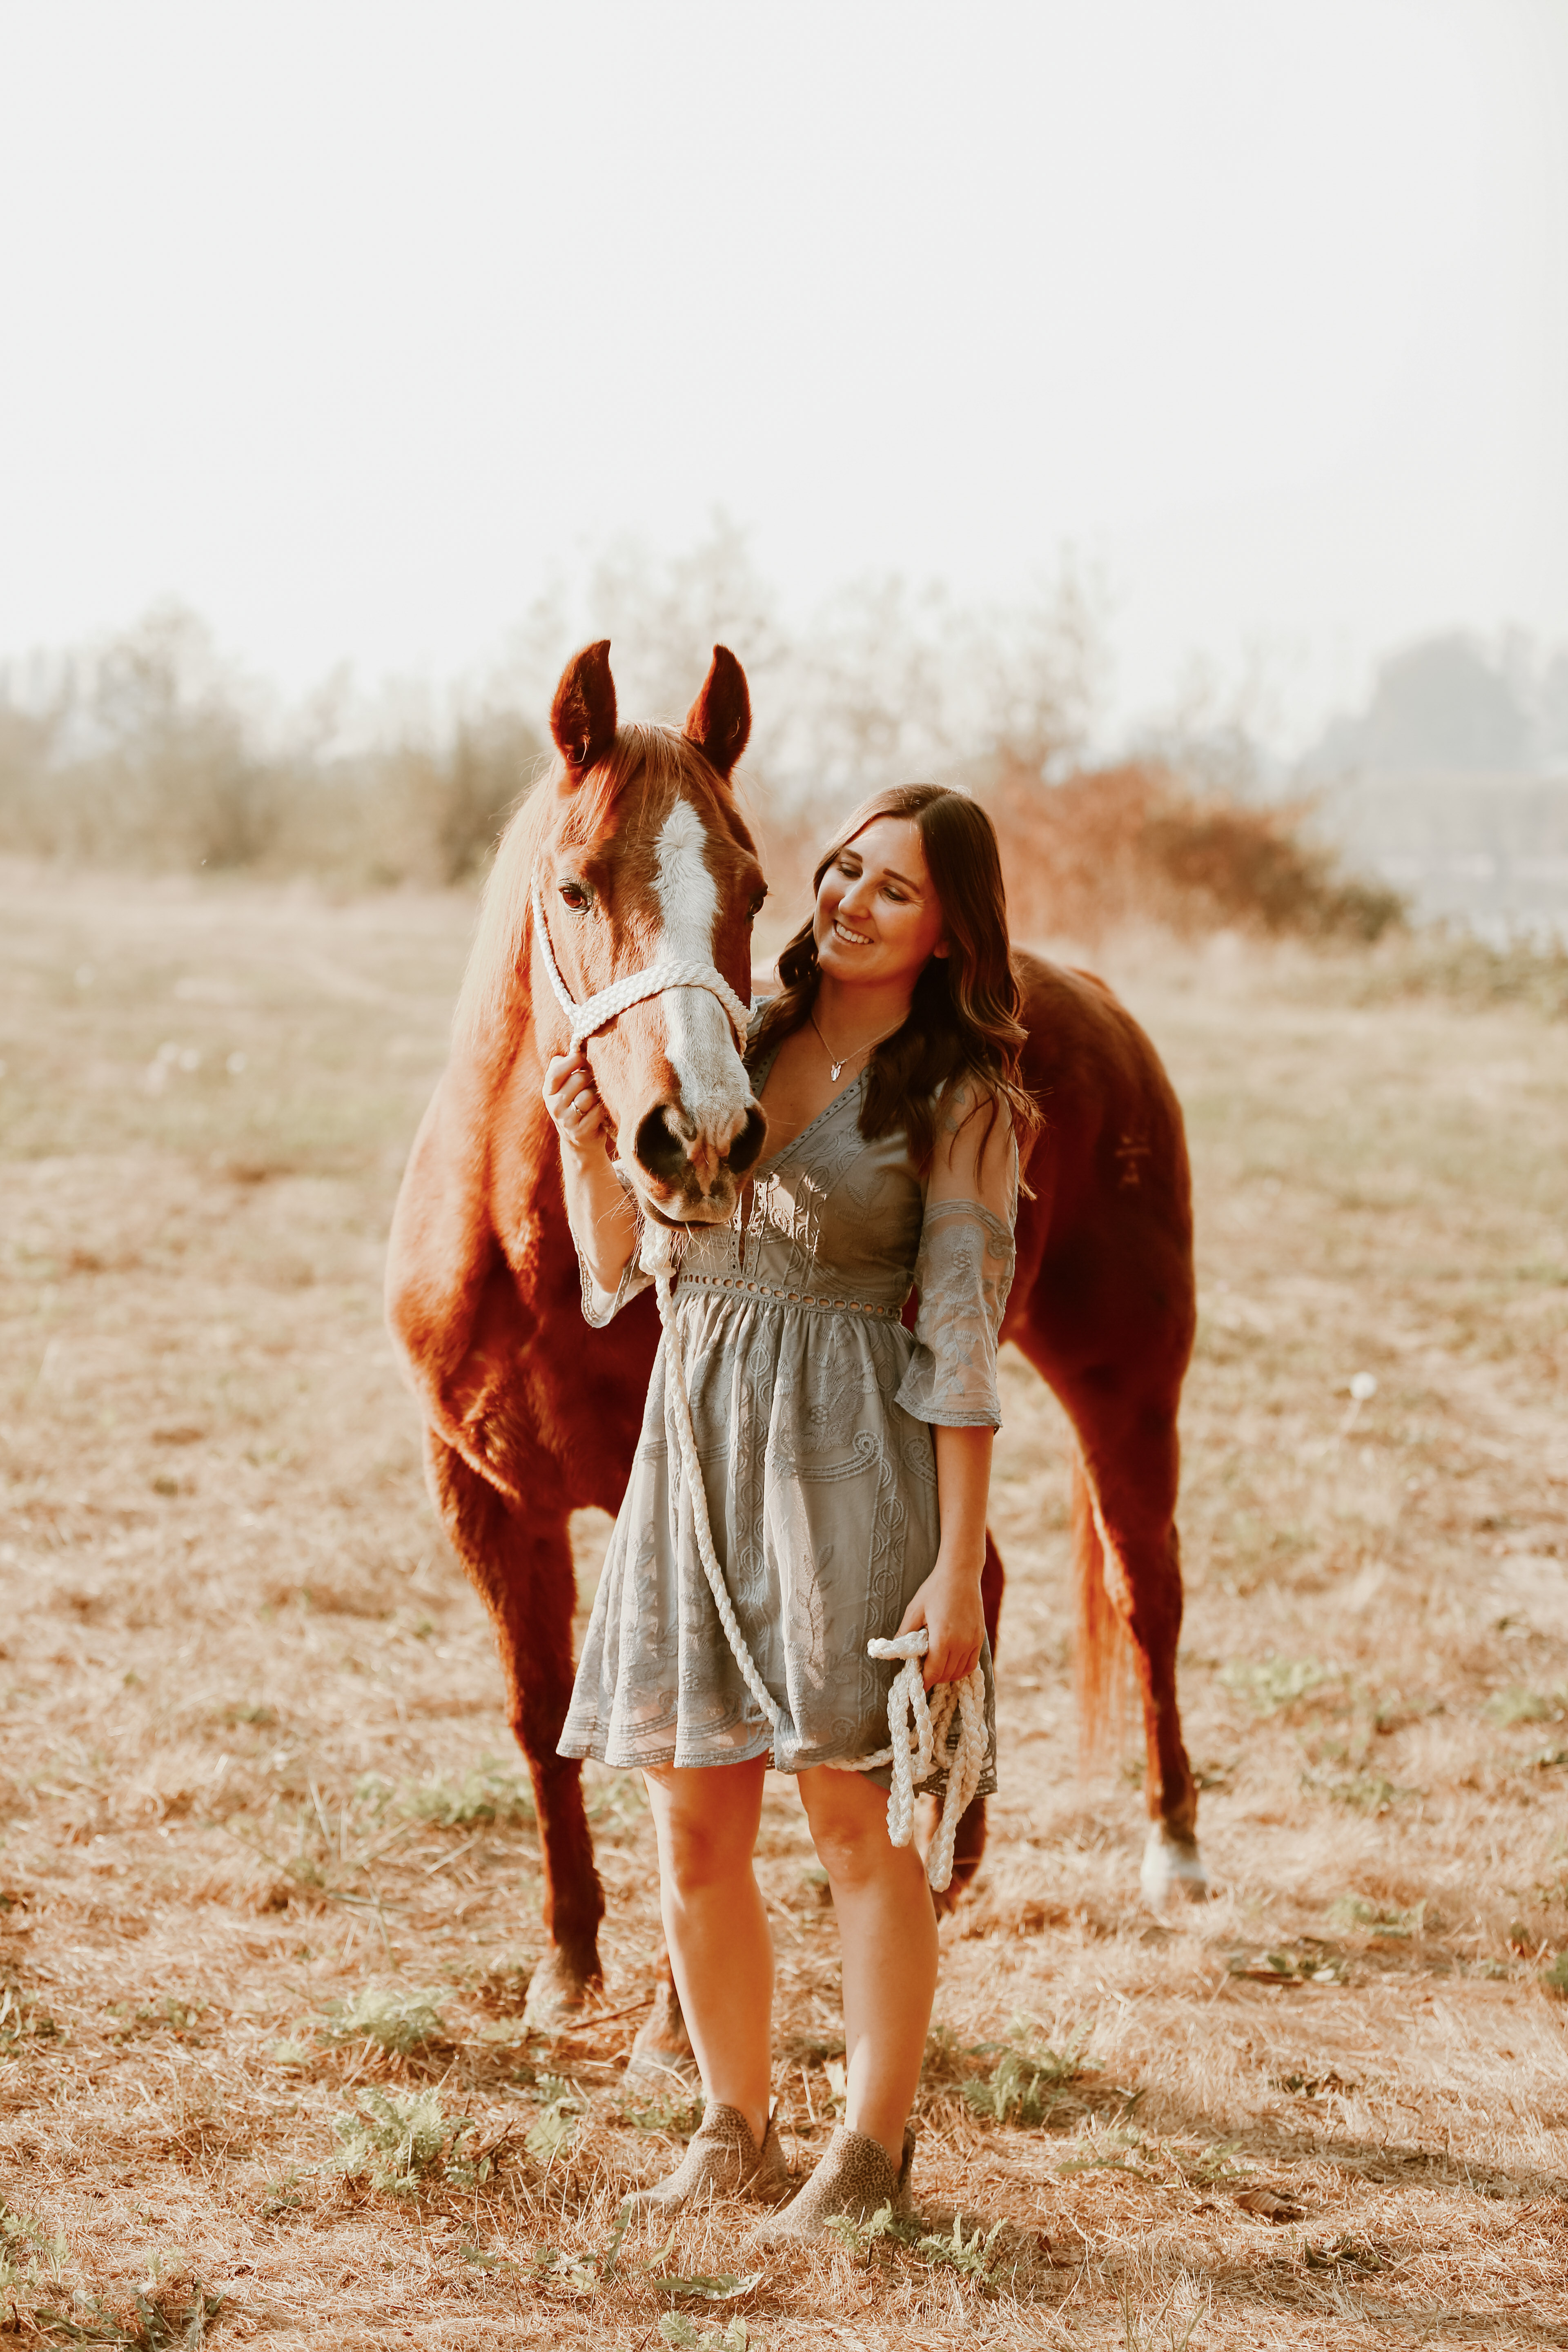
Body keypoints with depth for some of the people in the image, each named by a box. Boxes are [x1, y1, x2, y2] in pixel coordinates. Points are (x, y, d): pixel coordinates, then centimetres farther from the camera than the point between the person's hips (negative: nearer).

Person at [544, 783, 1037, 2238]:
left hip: (850, 1454, -5)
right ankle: (734, 2132, 21)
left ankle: (872, 2150, 10)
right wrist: (587, 1151, -7)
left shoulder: (959, 1099, -4)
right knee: (692, 1829, 8)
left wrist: (956, 1564, -14)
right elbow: (616, 1275, 12)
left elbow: (962, 1340, -9)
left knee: (851, 1815, -1)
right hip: (697, 1438, 5)